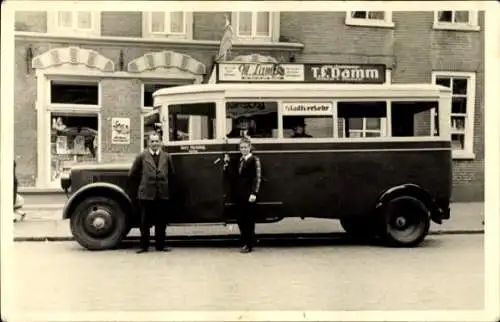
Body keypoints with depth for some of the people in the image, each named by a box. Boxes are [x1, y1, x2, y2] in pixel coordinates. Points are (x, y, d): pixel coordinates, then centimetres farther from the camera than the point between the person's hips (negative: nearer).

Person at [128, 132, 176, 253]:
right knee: (145, 222, 4)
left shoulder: (166, 157, 6)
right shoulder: (142, 156, 0)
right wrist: (135, 191, 6)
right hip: (146, 194, -2)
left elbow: (171, 175, 13)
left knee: (161, 222, 8)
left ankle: (160, 245, 19)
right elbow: (132, 175, 4)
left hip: (163, 195, 2)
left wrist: (169, 190, 12)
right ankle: (144, 246, 14)